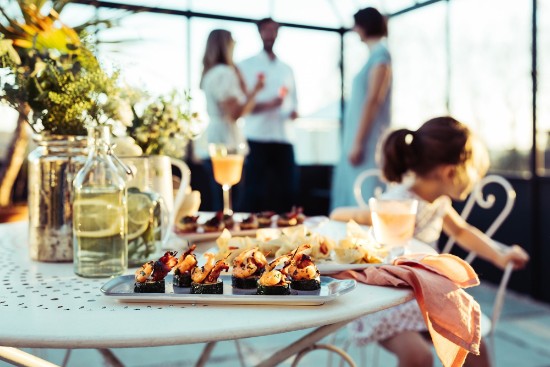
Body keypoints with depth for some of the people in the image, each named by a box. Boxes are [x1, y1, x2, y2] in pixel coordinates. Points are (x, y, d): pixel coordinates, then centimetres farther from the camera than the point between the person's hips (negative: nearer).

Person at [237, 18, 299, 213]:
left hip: (283, 139, 4)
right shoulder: (246, 66, 4)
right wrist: (267, 104, -18)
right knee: (254, 194, -4)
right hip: (256, 139, -4)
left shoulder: (286, 69, 19)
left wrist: (292, 112, -1)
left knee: (287, 193, 3)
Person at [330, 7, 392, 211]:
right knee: (352, 195, 10)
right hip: (359, 138, 9)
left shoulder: (380, 55, -8)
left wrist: (358, 143, -20)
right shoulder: (375, 56, 18)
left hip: (368, 140, -9)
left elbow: (373, 101, -17)